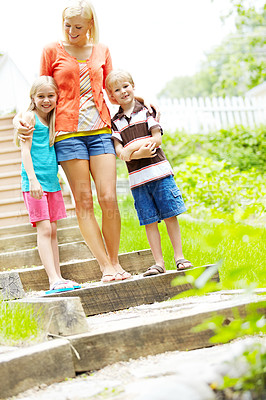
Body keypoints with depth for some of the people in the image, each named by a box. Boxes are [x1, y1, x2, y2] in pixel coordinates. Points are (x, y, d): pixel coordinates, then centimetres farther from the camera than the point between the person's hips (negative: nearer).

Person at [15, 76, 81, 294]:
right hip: (35, 183, -7)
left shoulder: (52, 120, 14)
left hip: (52, 182, 7)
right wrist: (33, 180, -19)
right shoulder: (29, 117, -5)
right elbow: (25, 150, -11)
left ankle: (57, 278, 11)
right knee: (44, 229, -10)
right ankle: (54, 281, -14)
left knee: (52, 230, 8)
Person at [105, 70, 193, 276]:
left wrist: (132, 149, -13)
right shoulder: (115, 122, 8)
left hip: (159, 171, -1)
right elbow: (120, 153, -1)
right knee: (149, 221, 2)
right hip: (137, 178, 1)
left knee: (170, 216, 0)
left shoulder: (146, 110, 5)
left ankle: (179, 256, 8)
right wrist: (140, 153, -20)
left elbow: (157, 139, -4)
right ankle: (159, 262, 5)